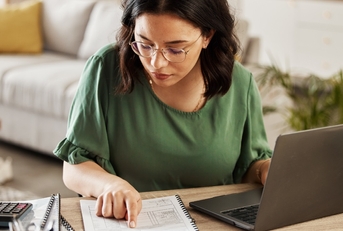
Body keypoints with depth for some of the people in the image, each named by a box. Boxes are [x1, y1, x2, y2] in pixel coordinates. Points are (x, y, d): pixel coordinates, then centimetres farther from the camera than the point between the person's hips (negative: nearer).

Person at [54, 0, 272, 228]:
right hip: (123, 223, -2)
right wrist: (110, 184, -25)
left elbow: (250, 167, 8)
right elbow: (74, 168, -7)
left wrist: (269, 170, -12)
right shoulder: (106, 69, -10)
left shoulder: (239, 84, -5)